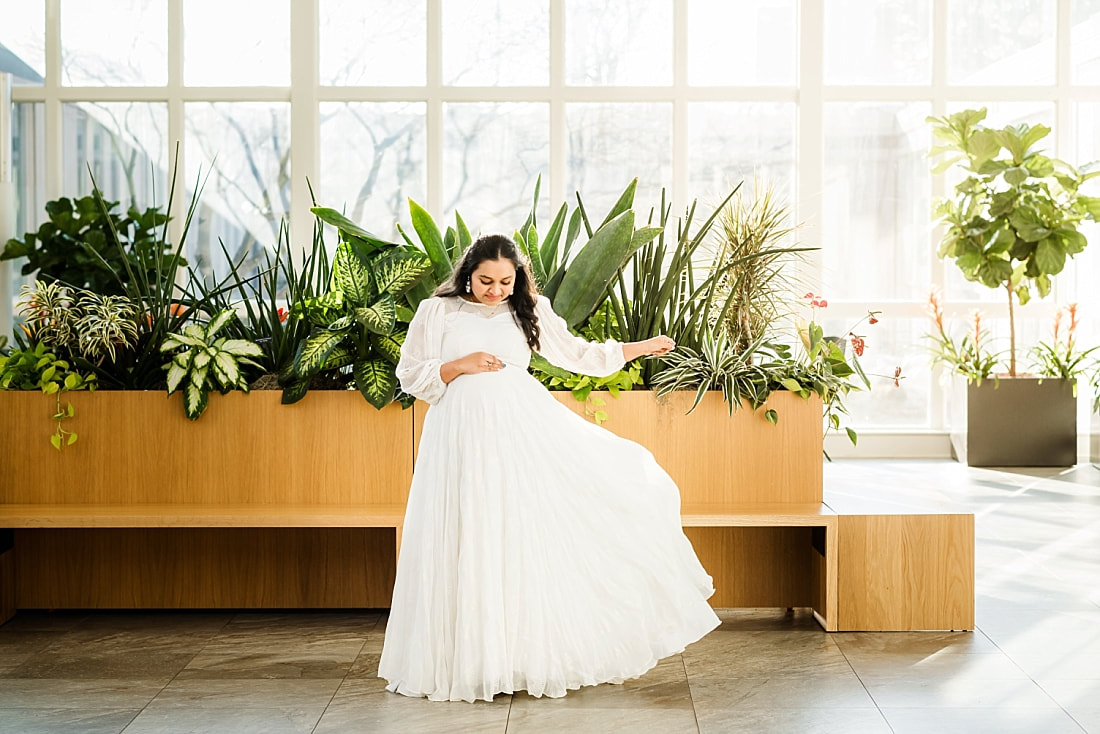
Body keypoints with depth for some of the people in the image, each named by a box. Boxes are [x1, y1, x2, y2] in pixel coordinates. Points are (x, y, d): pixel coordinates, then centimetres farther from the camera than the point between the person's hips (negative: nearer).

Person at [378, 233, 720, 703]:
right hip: (465, 435, -2)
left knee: (538, 532, -6)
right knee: (472, 543, -1)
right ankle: (472, 658, 9)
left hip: (525, 427, 2)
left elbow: (577, 354, 15)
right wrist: (459, 366, -11)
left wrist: (641, 347, 14)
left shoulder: (529, 311, 10)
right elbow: (410, 376, 4)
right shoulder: (437, 312, 4)